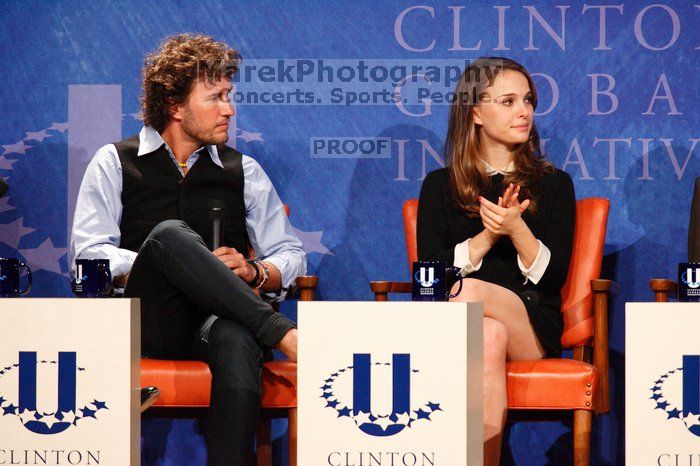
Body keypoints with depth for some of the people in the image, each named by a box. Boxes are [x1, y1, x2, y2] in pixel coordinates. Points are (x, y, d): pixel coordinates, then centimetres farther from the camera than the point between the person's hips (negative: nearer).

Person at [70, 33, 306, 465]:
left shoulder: (243, 171, 19)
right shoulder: (115, 163, 11)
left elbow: (291, 255, 19)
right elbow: (89, 254, 0)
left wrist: (253, 272, -5)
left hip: (220, 320, 1)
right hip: (147, 319, -1)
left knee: (236, 339, -39)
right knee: (169, 233, -33)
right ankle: (285, 334, -38)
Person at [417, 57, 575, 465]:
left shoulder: (554, 184, 12)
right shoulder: (441, 186, 13)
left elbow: (553, 278, 3)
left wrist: (517, 229, -15)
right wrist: (486, 237, -12)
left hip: (532, 327, 0)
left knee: (470, 291, -34)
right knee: (490, 337, -38)